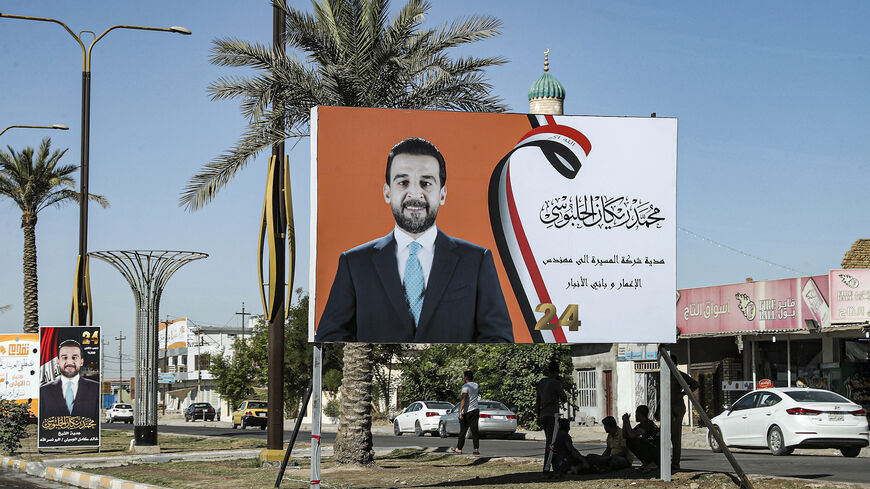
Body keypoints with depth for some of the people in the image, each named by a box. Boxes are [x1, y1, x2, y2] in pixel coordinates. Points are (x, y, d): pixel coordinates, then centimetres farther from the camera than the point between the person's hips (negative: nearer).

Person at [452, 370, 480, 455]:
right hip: (475, 410, 6)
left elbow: (463, 399, -25)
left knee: (463, 431, 2)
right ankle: (476, 449, -2)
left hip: (467, 412, -6)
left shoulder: (465, 386, -14)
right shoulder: (476, 385, 10)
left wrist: (460, 411, -29)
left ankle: (459, 449, 9)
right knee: (474, 430, 4)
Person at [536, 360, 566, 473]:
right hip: (552, 415, -7)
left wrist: (538, 417, 22)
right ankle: (546, 467, -16)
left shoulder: (540, 383, 12)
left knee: (549, 441, 16)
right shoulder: (555, 383, -10)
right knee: (551, 443, -9)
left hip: (543, 415, 7)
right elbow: (564, 398, 0)